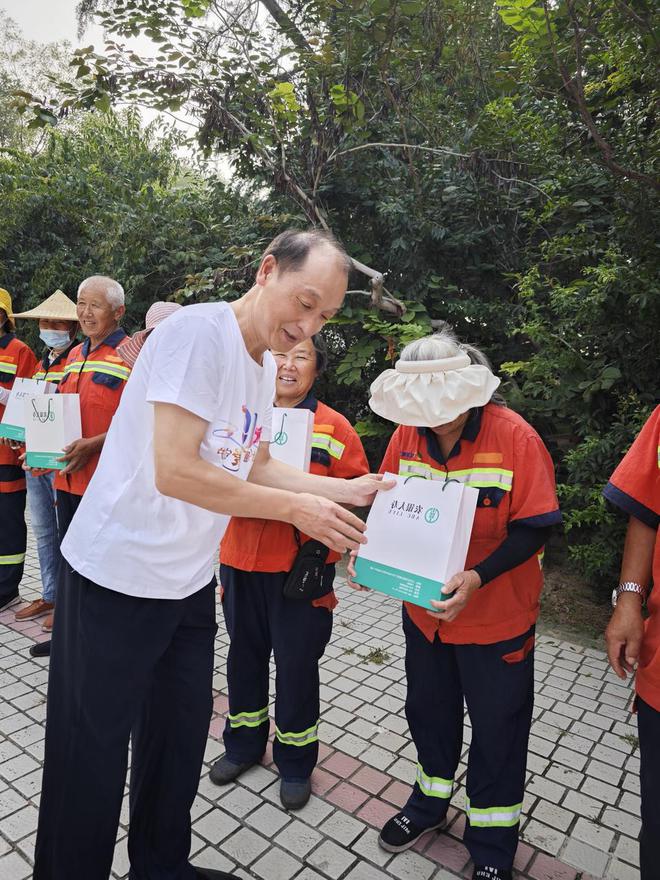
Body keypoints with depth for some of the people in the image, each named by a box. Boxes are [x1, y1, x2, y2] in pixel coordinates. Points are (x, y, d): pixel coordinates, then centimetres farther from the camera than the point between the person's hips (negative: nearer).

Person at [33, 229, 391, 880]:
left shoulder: (264, 361, 6)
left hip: (190, 581, 8)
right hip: (117, 578, -8)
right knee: (92, 758, 9)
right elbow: (174, 472, -27)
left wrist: (344, 490, 0)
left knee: (180, 734, 20)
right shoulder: (199, 332, -21)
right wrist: (296, 508, -21)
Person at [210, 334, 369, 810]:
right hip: (241, 557, 4)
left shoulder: (333, 426, -5)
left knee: (297, 663, 9)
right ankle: (244, 743, 42)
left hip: (302, 563, -3)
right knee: (245, 653, 18)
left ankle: (295, 761, 32)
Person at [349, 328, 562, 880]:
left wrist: (478, 578, -31)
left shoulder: (515, 436, -22)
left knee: (496, 730, 13)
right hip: (424, 608, 4)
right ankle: (430, 802, 50)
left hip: (496, 617, -4)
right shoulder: (408, 433, -8)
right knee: (428, 710, 22)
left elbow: (535, 527, -20)